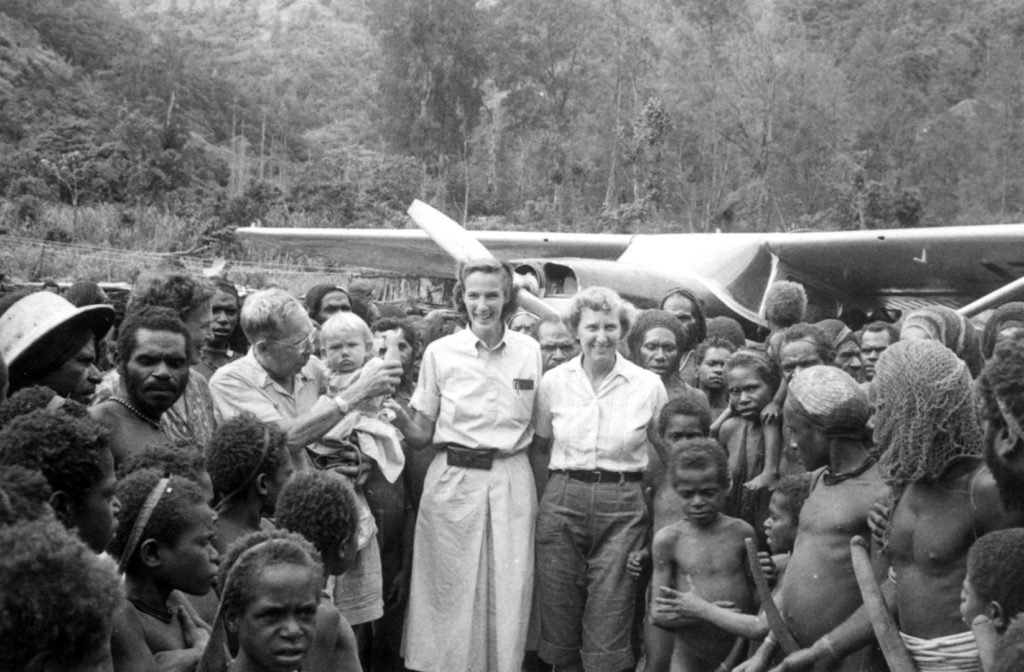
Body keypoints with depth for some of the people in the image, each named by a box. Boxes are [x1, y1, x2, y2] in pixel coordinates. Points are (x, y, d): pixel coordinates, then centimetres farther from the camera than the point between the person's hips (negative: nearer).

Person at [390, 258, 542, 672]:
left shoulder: (530, 351, 4)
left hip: (512, 481, 1)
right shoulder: (440, 352, 0)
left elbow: (541, 427, 13)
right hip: (453, 481, -1)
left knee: (510, 591, 3)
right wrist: (400, 420, -17)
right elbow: (422, 435, 3)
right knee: (451, 589, 2)